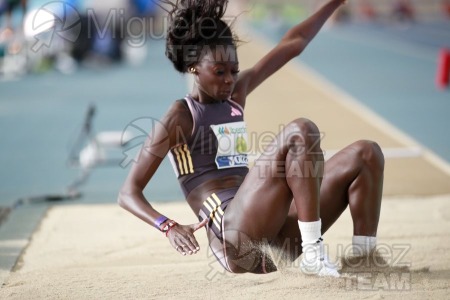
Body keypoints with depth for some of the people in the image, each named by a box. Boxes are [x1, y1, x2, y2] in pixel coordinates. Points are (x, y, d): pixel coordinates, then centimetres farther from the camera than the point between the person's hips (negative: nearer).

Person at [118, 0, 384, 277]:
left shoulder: (235, 98, 21)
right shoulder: (182, 116, 1)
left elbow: (294, 44, 28)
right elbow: (129, 192, -3)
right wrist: (169, 227, -22)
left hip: (274, 236, 8)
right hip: (231, 238, -8)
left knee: (365, 154, 0)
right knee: (301, 131, -23)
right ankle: (313, 254, -27)